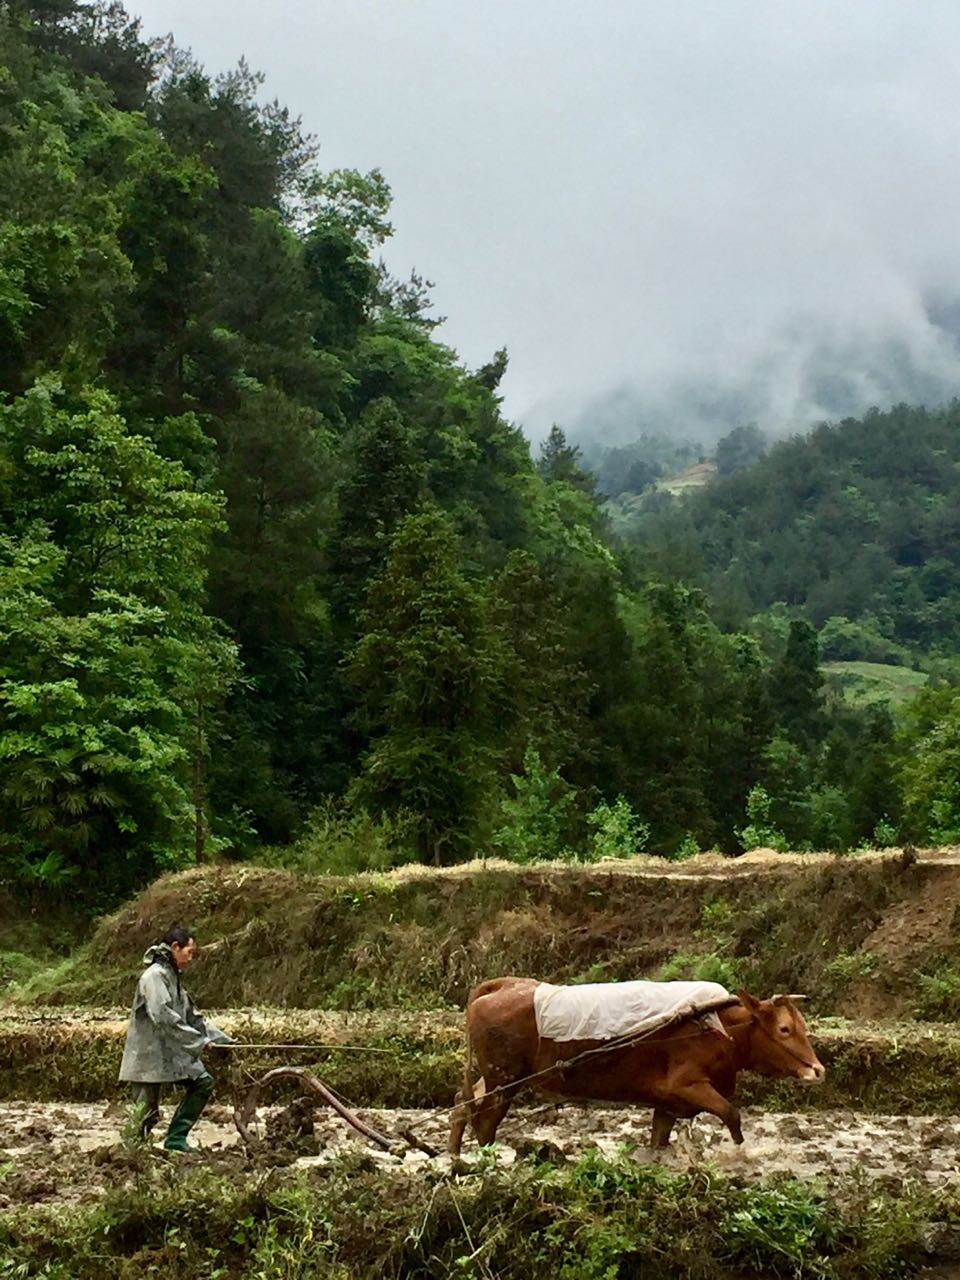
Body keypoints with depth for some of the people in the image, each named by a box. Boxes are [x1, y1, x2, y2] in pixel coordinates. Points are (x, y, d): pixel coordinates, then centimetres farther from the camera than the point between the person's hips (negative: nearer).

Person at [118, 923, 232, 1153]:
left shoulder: (173, 977, 17)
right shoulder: (155, 975, -14)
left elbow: (192, 1016, 18)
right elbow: (162, 1016, -26)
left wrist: (224, 1039, 11)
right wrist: (198, 1041, -23)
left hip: (172, 1053, 9)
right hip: (148, 1058, -9)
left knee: (203, 1082, 2)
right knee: (147, 1113, -5)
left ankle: (176, 1138, 6)